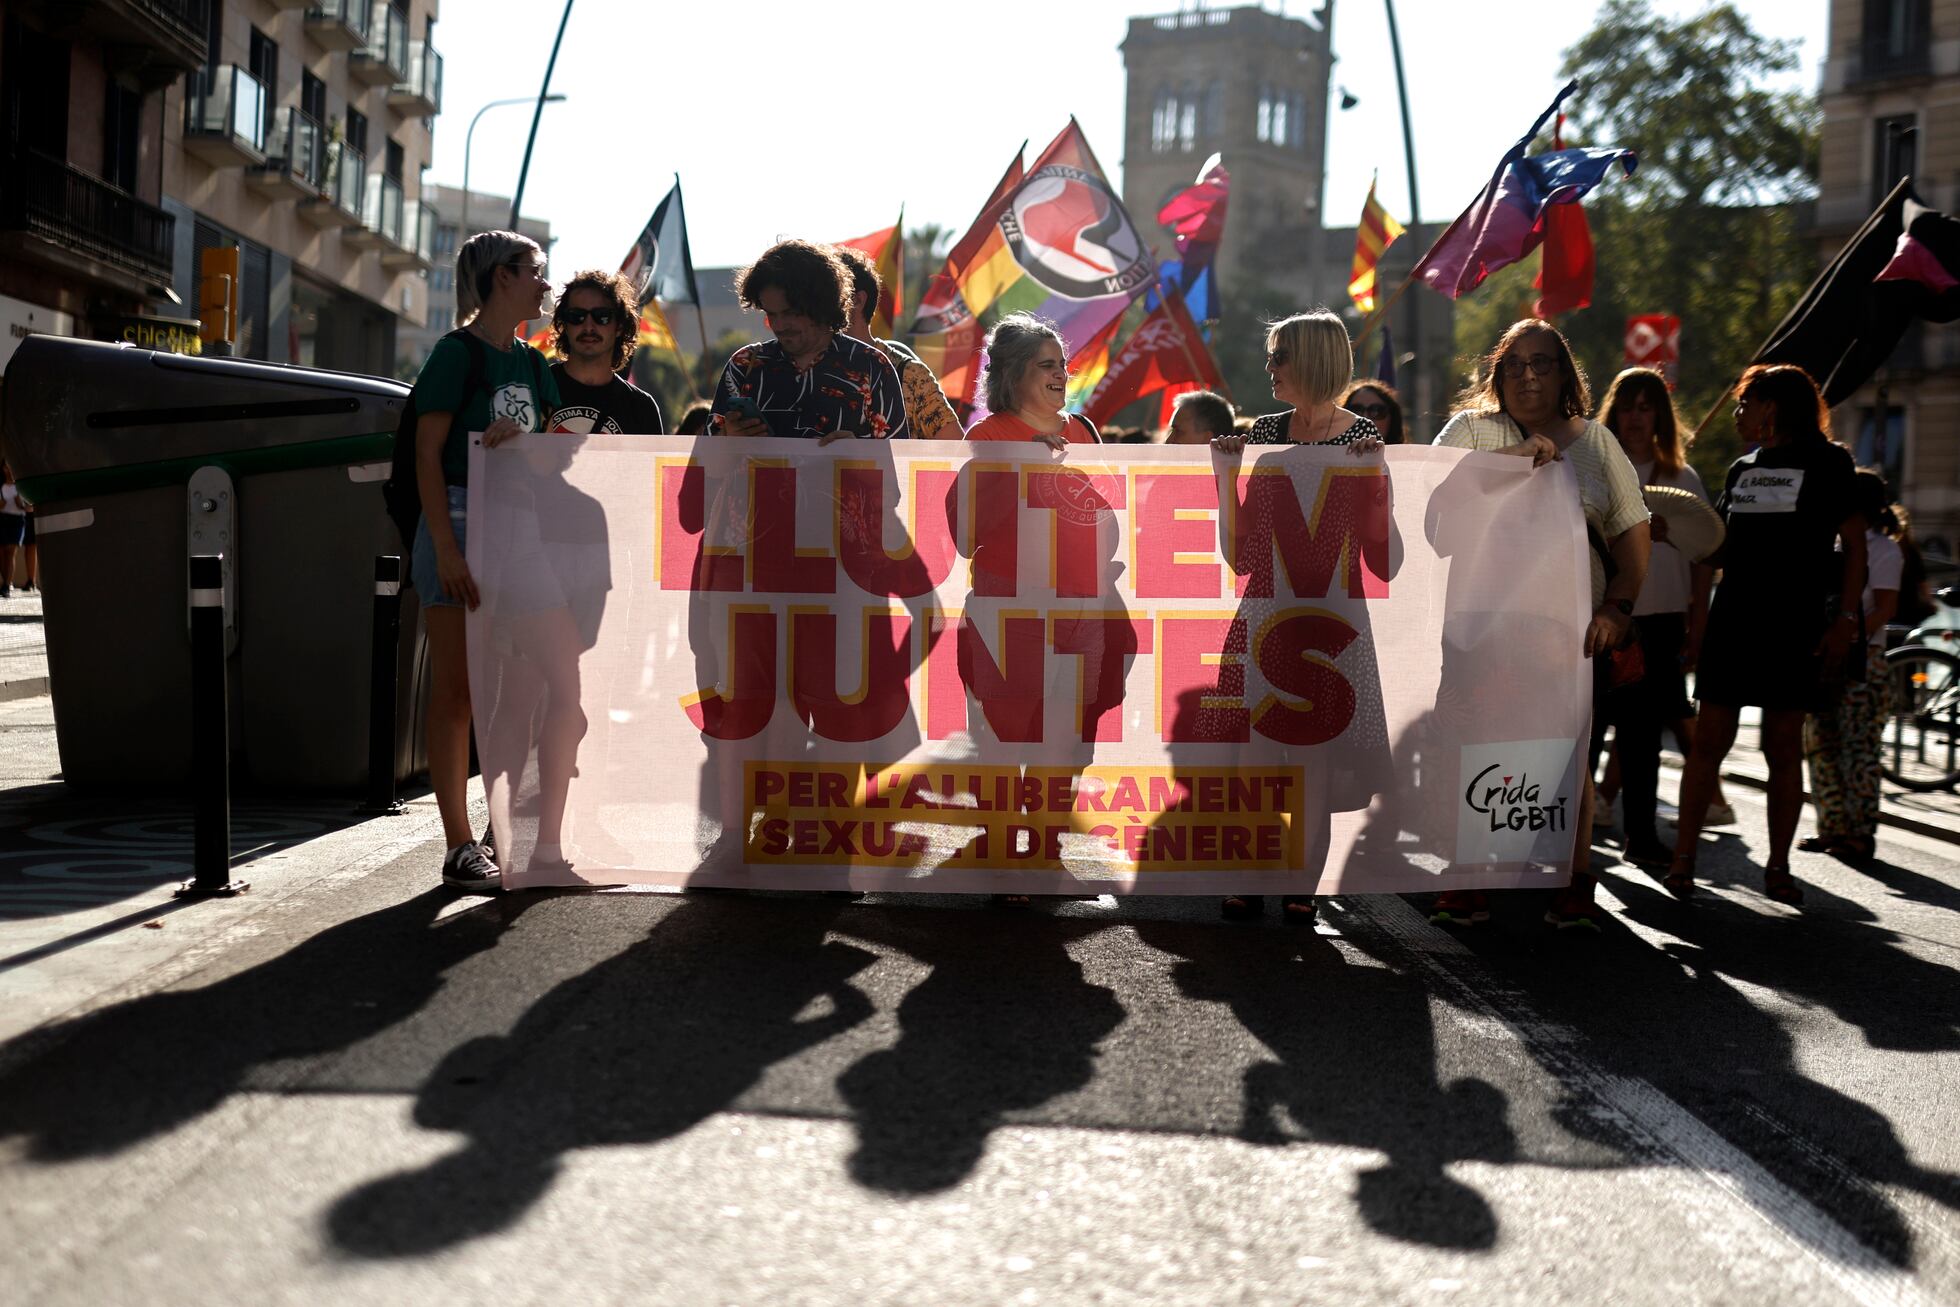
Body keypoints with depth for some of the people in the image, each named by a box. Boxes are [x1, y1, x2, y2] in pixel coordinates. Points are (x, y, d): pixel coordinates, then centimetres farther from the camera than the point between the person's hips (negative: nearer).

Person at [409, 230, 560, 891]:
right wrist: (447, 550, -18)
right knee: (456, 690, -4)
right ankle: (459, 845, -2)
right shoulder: (456, 352, -5)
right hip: (460, 522, -7)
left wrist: (518, 436, -9)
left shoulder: (531, 364, 15)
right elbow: (427, 456, -10)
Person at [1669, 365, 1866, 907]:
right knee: (1710, 740, -1)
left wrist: (1845, 619, -9)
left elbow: (1855, 545, -2)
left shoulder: (1827, 463, 0)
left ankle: (1778, 867, 10)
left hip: (1796, 625, -4)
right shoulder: (1742, 469, 16)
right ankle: (1683, 858, 0)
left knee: (1783, 746, 1)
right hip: (1734, 618, 4)